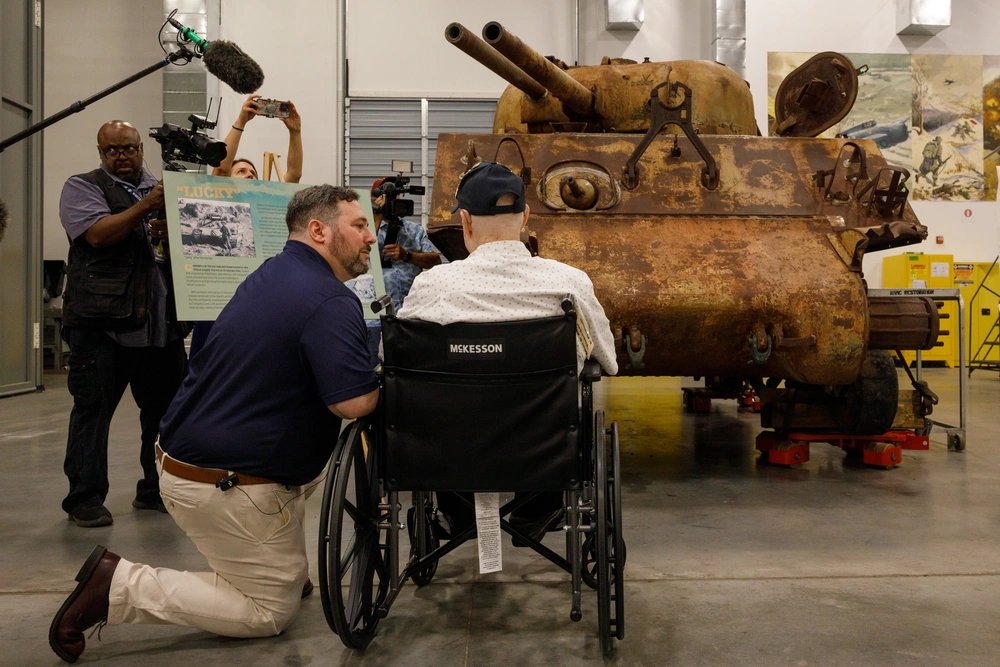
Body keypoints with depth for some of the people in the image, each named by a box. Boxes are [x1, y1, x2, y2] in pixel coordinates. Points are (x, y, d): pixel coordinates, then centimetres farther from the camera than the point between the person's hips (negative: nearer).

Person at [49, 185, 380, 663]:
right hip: (222, 484, -10)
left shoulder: (273, 273, 8)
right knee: (271, 611, 6)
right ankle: (120, 586, -2)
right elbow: (355, 403, -29)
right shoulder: (331, 302, -21)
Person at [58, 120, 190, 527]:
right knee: (92, 410, -1)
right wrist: (147, 206, -18)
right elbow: (98, 234, -13)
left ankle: (156, 490, 22)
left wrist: (173, 232, -6)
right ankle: (85, 499, 9)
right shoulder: (82, 187, 4)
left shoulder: (162, 188, 19)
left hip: (163, 322, 5)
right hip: (102, 321, -5)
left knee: (167, 409, 10)